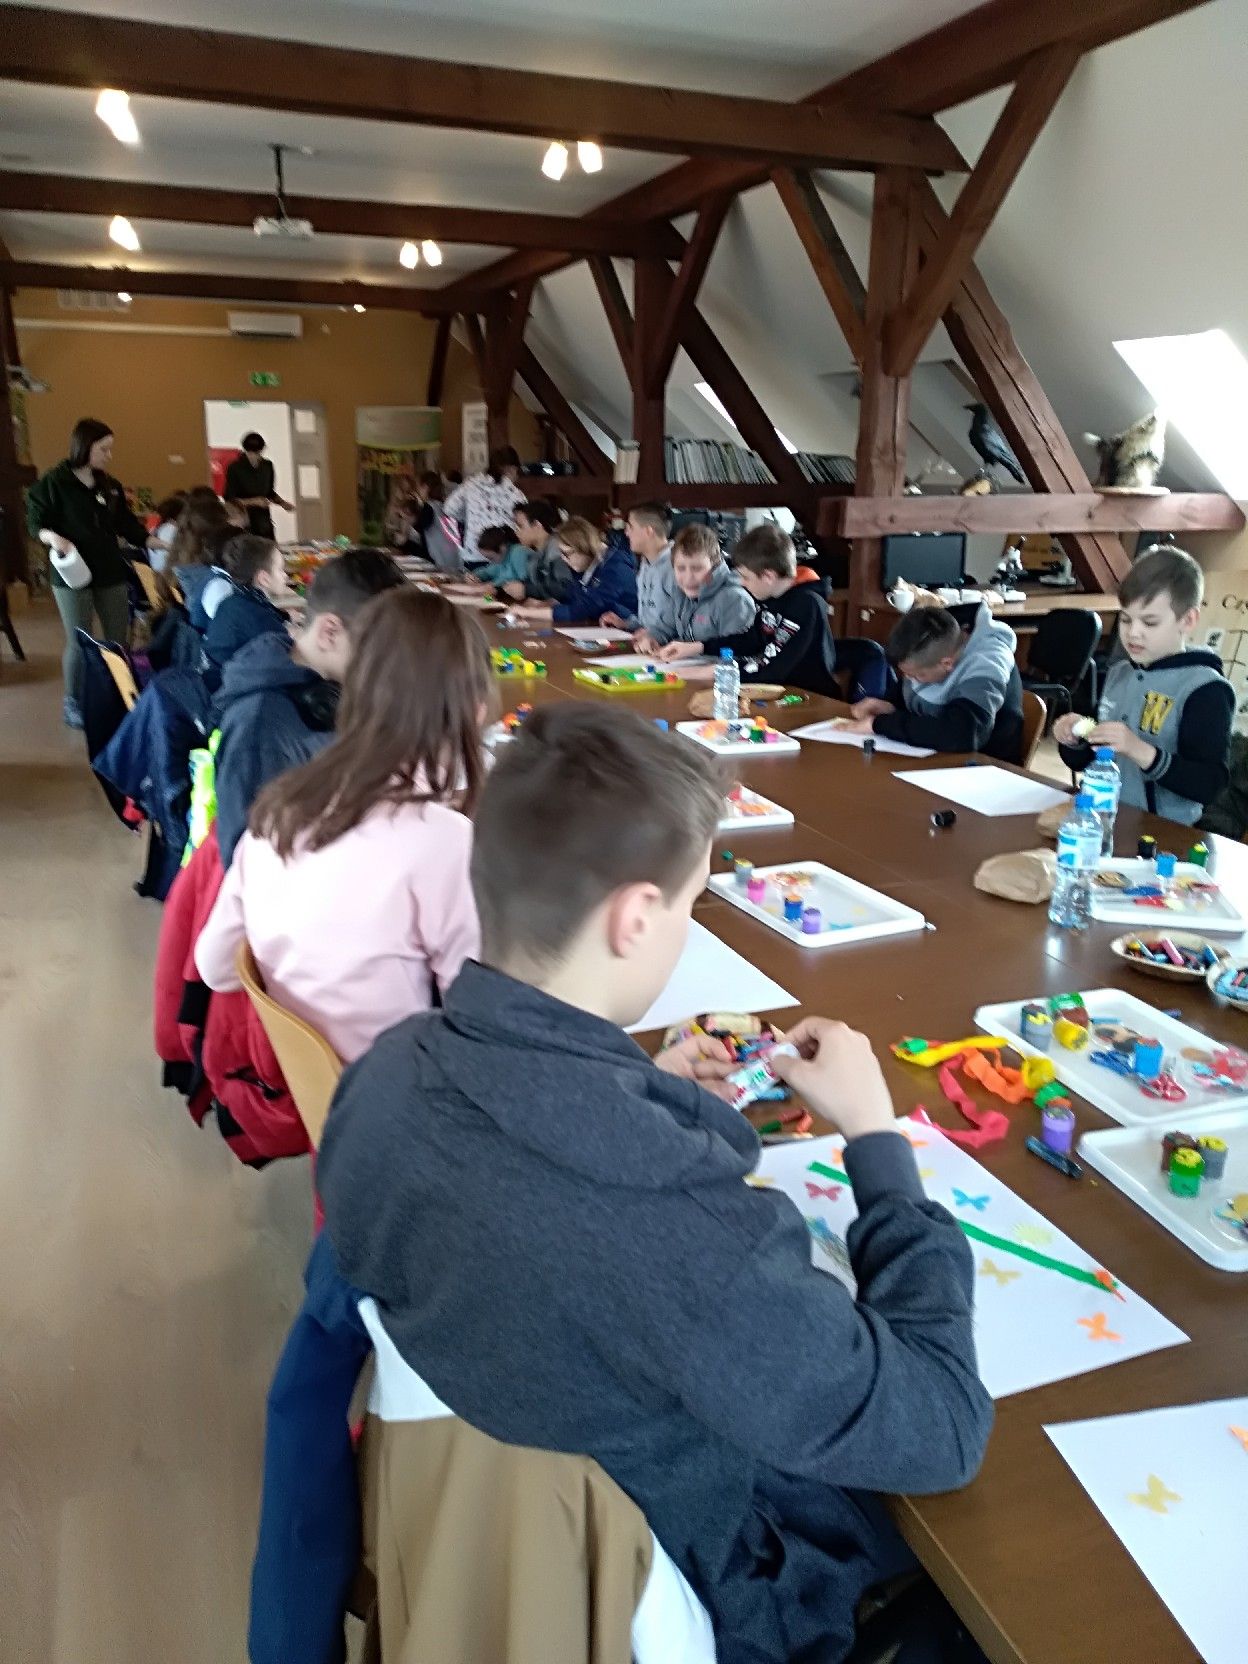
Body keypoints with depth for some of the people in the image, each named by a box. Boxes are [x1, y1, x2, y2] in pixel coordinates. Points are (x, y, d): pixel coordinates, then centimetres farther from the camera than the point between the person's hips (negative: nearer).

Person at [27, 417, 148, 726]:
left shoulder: (111, 485, 9)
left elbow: (127, 526, 12)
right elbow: (35, 524, -5)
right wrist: (53, 537, -26)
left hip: (111, 573, 5)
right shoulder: (52, 483, -7)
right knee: (78, 643, 1)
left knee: (118, 640, 5)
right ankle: (72, 702, 16)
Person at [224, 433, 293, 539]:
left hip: (264, 521, 4)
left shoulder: (267, 466, 6)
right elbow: (229, 499, -8)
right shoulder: (235, 468, -8)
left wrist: (283, 503, 3)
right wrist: (253, 501, -17)